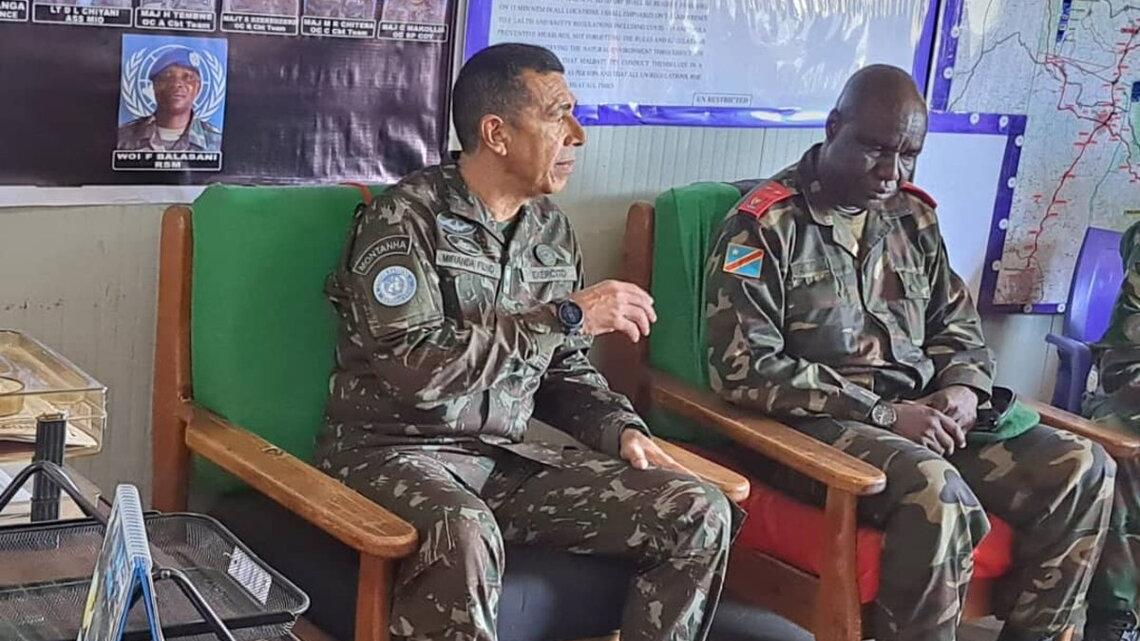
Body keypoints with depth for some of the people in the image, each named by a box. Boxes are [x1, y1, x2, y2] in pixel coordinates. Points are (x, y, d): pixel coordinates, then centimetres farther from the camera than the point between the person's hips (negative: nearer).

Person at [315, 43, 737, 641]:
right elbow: (416, 368, -25)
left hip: (510, 456, 6)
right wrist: (565, 316, -21)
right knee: (462, 537, -41)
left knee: (699, 515, -10)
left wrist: (621, 429, -3)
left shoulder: (551, 229, 9)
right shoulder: (404, 219, -12)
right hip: (397, 451, -6)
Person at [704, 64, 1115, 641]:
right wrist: (881, 413, -18)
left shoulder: (913, 217, 13)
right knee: (936, 492, -35)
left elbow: (958, 326, 22)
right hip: (814, 426, -7)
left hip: (919, 419, 7)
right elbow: (744, 370, -15)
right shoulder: (766, 224, -7)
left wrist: (962, 388, -4)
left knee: (1083, 469, -9)